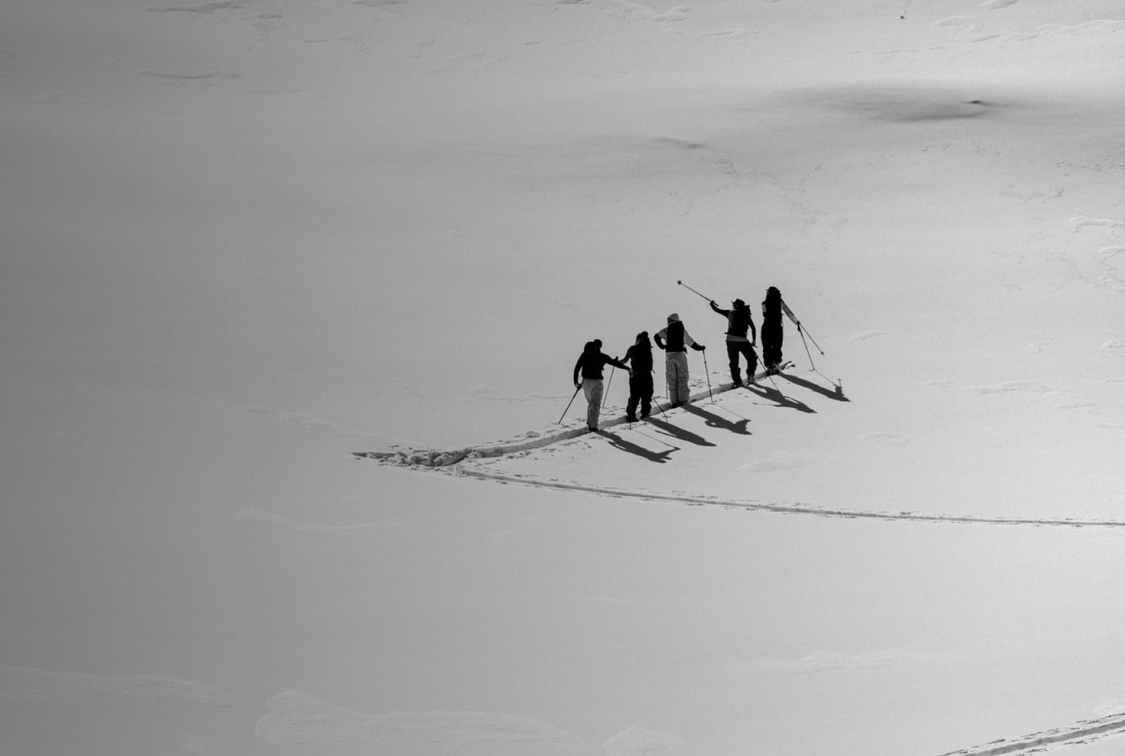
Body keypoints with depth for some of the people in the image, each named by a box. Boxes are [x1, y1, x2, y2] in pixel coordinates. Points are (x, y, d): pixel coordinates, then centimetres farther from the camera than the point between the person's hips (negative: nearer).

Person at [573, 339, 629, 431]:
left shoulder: (584, 355, 5)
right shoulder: (601, 356, -8)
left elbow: (576, 368, 6)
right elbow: (615, 363, -1)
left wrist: (576, 382, 12)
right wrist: (627, 368, 11)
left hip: (585, 381, 5)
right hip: (596, 382, -5)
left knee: (590, 402, 21)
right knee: (596, 404, 2)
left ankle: (589, 422, 17)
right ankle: (593, 425, -3)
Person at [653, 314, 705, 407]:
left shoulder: (666, 330, 4)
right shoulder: (683, 330, 10)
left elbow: (656, 337, -8)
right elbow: (691, 343, 17)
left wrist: (662, 346, 4)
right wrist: (700, 347, 32)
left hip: (669, 355, -1)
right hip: (681, 354, 1)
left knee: (671, 379, 4)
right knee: (682, 378, 9)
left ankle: (674, 400, 2)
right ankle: (683, 399, 9)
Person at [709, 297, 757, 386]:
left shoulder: (730, 313, 4)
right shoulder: (746, 315, 0)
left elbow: (717, 309, 13)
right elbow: (753, 328, -4)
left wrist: (712, 304, 34)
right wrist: (754, 340, 4)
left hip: (730, 340, 2)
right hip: (742, 341, -2)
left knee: (734, 362, 12)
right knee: (752, 358, 14)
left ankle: (737, 381, 9)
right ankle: (750, 375, -2)